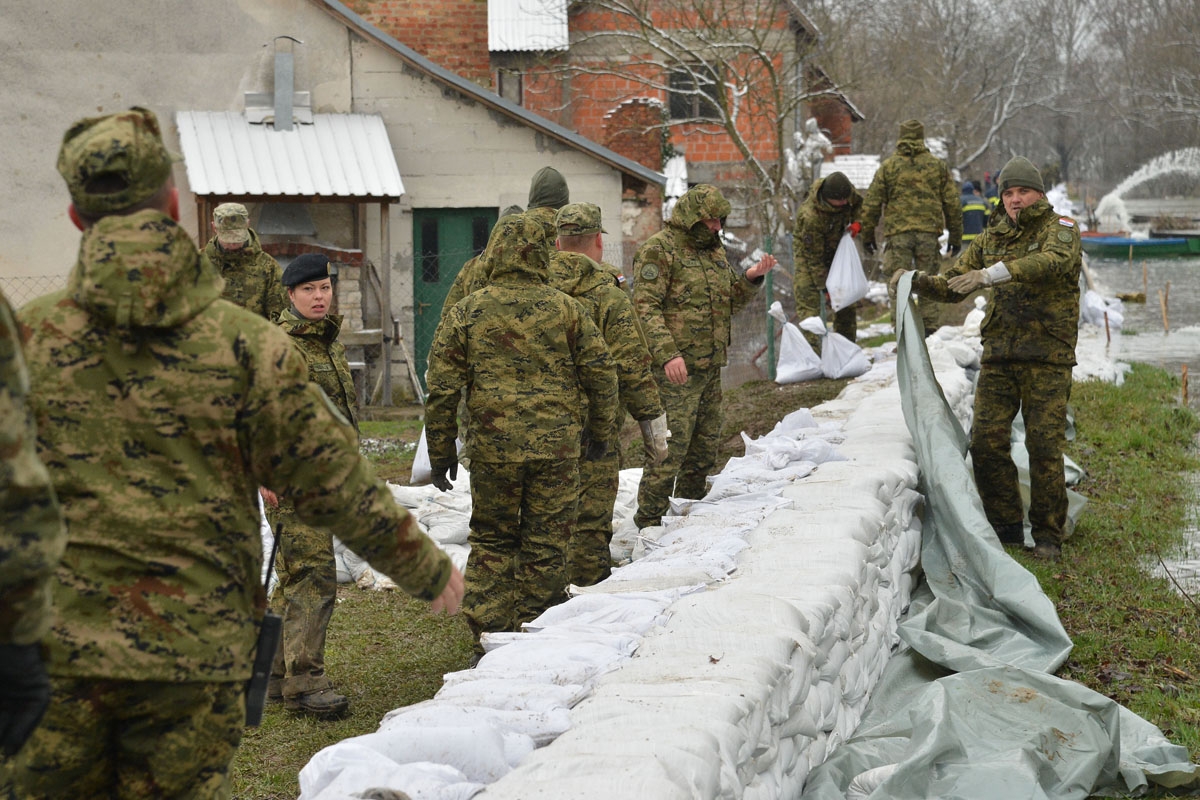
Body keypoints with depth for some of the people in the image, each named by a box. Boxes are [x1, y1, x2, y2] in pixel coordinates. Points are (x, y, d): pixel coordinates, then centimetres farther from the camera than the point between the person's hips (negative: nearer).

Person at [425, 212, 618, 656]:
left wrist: (441, 453, 10)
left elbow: (441, 388, 1)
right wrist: (599, 435, 17)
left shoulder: (466, 312, 1)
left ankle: (487, 640, 11)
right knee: (545, 547, 7)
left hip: (492, 448, 0)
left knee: (491, 541, 15)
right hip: (557, 448, 0)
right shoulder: (565, 308, 2)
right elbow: (601, 374, 4)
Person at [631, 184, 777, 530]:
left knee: (706, 442, 15)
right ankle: (649, 520, -5)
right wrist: (667, 354, -27)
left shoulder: (714, 250, 17)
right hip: (675, 368, -9)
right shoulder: (659, 250, -10)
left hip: (710, 366, 9)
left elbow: (729, 303, 24)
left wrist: (750, 279, 4)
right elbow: (645, 307, -17)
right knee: (671, 443, -11)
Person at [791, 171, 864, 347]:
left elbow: (859, 203, 8)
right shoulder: (810, 216, -38)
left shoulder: (846, 192, -20)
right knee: (808, 299, -17)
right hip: (808, 250, -7)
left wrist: (856, 222, -12)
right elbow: (814, 256, -29)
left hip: (836, 249, 7)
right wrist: (823, 284, -25)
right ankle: (810, 344, -18)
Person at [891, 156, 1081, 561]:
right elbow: (953, 285, 14)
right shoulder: (991, 238, 14)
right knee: (986, 441, -3)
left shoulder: (1060, 229, -2)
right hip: (999, 354, 5)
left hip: (1047, 357, -4)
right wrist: (918, 282, -8)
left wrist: (992, 274, -36)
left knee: (1044, 445, -5)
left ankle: (1048, 534, 7)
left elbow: (1051, 261, -26)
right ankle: (1005, 527, 11)